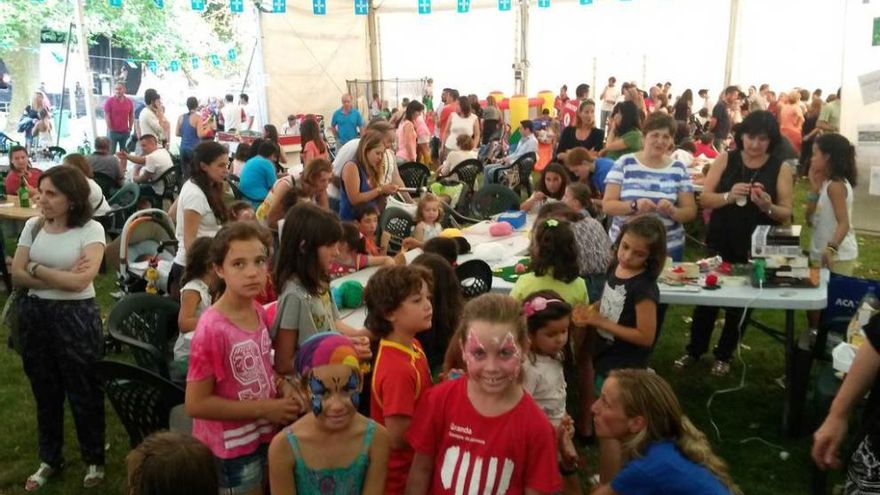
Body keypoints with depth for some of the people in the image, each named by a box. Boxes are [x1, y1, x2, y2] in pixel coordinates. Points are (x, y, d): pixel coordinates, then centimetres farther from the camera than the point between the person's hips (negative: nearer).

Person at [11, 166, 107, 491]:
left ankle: (94, 460, 28)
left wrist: (36, 269, -10)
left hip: (76, 318, -4)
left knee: (84, 393, 9)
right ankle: (50, 459, 36)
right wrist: (61, 277, -16)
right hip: (35, 315, 5)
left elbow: (80, 281, -20)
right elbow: (17, 275, -4)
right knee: (44, 392, 17)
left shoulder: (91, 229, -11)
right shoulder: (32, 226, 3)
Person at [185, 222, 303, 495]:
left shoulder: (260, 313, -4)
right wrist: (264, 409, -21)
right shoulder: (212, 329, -25)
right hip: (231, 450, -7)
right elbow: (196, 404, -22)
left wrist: (284, 388, -6)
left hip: (266, 435, 7)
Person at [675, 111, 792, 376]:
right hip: (720, 243, 0)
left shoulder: (781, 169, -5)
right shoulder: (725, 159, -3)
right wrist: (729, 196, -25)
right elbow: (704, 199, -7)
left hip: (756, 249, 0)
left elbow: (786, 213, -5)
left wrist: (767, 206, -26)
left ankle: (724, 355, 29)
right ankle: (694, 350, 25)